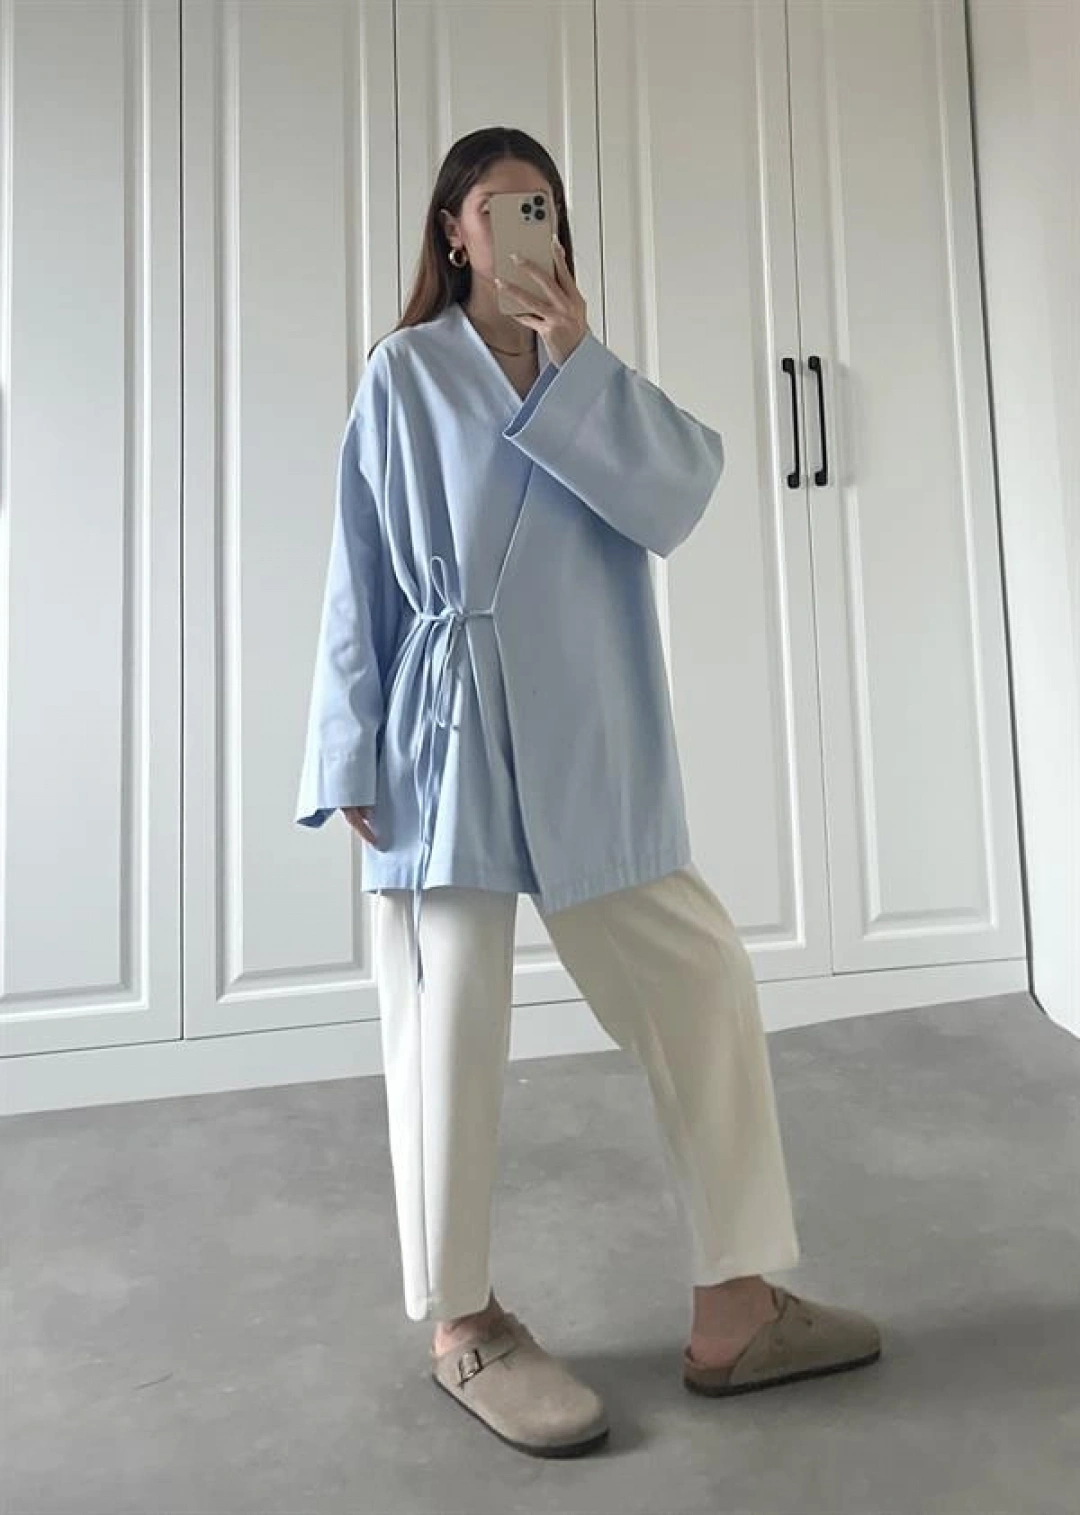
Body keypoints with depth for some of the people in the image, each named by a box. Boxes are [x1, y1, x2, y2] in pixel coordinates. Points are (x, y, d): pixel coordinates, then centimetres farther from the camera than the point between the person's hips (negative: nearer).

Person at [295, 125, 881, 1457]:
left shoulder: (591, 378, 16)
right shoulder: (405, 374, 6)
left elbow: (682, 491, -1)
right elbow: (363, 576, 2)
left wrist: (578, 363, -7)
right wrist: (353, 756, -2)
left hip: (590, 745, 4)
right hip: (448, 737, -3)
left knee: (707, 989, 1)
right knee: (450, 1030, 1)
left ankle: (733, 1307, 18)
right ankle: (463, 1326, 23)